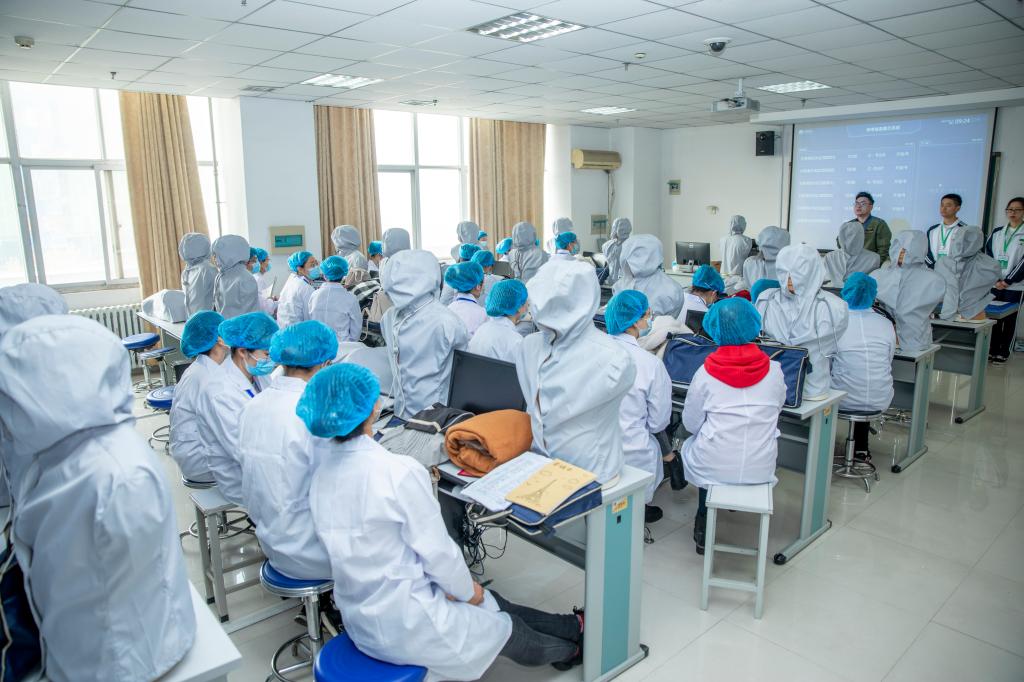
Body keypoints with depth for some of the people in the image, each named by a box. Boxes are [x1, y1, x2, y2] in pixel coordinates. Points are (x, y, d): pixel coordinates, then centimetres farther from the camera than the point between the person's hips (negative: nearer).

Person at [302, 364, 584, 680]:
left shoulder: (323, 468, -5)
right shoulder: (398, 471, -28)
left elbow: (375, 546, 4)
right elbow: (436, 549, -19)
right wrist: (467, 589, 1)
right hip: (405, 625, -7)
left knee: (497, 606, 24)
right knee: (510, 630, 22)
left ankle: (575, 626, 45)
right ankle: (571, 649, 50)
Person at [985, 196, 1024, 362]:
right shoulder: (996, 233, 10)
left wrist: (1007, 281, -11)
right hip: (994, 284, 3)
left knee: (1009, 319, 2)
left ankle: (1004, 353, 8)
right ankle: (993, 350, 13)